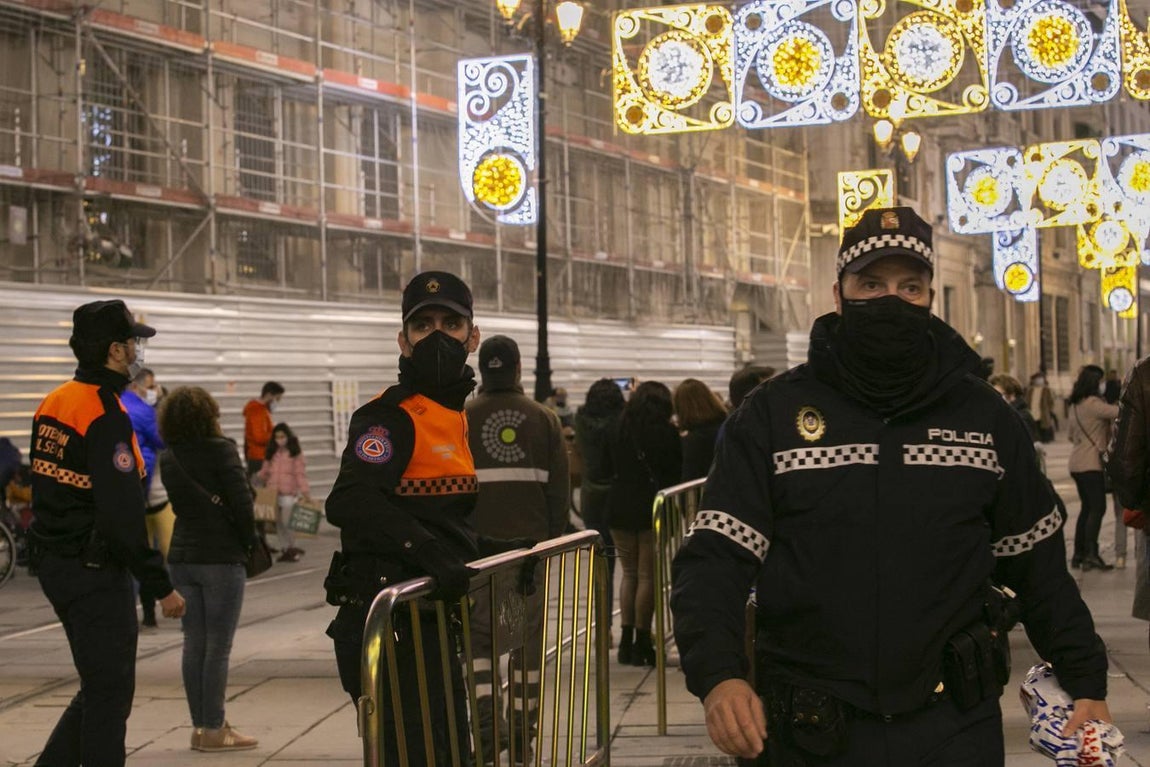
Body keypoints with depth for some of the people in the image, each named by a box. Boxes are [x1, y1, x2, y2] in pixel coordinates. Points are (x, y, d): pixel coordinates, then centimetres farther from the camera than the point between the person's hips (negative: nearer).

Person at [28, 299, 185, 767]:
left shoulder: (53, 404, 10)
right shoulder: (107, 415, -19)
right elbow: (123, 516, -22)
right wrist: (162, 587, -17)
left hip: (55, 565, 9)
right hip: (95, 571, -9)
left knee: (99, 687, 18)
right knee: (109, 693, 0)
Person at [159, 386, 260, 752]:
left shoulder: (168, 458, 5)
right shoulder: (221, 449, -10)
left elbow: (184, 500, -6)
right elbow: (241, 501, -16)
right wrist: (248, 540, -1)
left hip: (182, 557, 6)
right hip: (221, 557, -5)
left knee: (194, 644, 10)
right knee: (218, 647, -1)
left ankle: (200, 726, 15)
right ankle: (213, 729, 0)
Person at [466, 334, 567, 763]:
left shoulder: (463, 419, -2)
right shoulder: (543, 419, 3)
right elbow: (559, 488, 3)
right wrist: (553, 539, 12)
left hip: (478, 544, -1)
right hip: (531, 542, 1)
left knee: (479, 632, 8)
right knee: (528, 635, 8)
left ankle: (487, 717, -9)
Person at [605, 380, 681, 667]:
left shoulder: (618, 431, 5)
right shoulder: (666, 433, -8)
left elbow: (609, 469, 12)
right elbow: (677, 472, -5)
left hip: (619, 508, 4)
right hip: (652, 510, -4)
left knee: (629, 573, 15)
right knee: (647, 576, 1)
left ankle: (626, 642, 12)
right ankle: (641, 643, 2)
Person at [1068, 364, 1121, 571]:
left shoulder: (1075, 405, 14)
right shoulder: (1093, 403, -14)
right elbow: (1118, 412, -21)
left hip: (1076, 463, 9)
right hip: (1091, 463, -9)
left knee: (1087, 507, 14)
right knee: (1097, 509, -8)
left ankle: (1078, 554, 14)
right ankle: (1091, 555, -14)